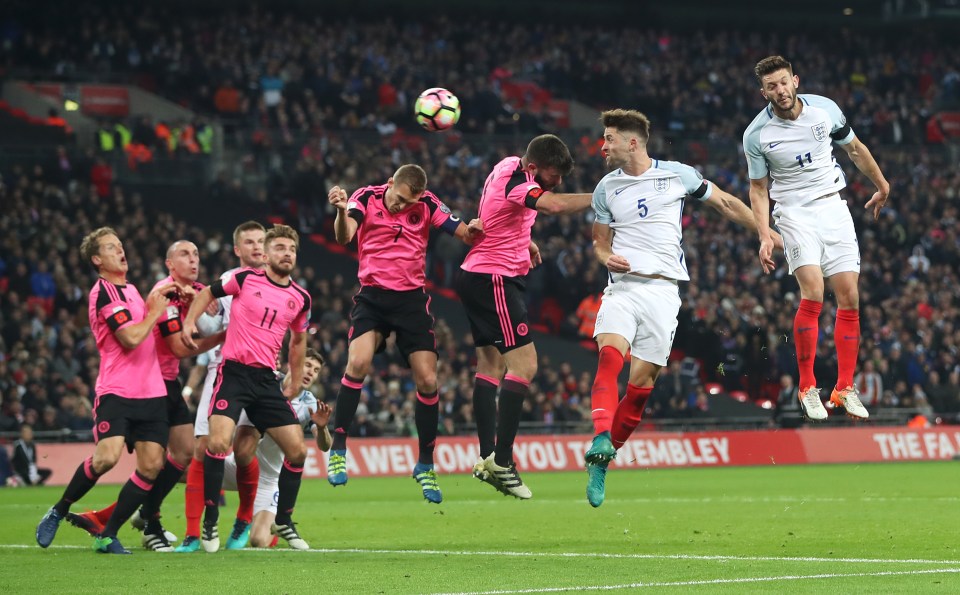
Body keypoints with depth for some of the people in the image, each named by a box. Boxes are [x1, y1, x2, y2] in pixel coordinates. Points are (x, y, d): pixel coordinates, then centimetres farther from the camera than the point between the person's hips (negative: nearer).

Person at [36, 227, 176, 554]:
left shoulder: (129, 289, 18)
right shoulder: (104, 292, -9)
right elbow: (131, 338, -17)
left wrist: (154, 302, 15)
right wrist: (154, 312, -3)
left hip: (151, 392, 8)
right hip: (117, 391, -8)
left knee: (151, 466, -4)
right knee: (106, 457, -22)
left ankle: (107, 536, 4)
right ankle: (58, 512, 2)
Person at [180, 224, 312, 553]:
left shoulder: (300, 298, 9)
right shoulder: (245, 278, -1)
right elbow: (208, 293, 13)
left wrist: (295, 385, 23)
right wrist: (189, 322, -3)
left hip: (266, 379, 4)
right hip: (234, 373, -4)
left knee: (297, 450, 0)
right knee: (218, 442, -22)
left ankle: (283, 521, 19)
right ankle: (210, 522, -8)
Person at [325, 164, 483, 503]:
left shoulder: (426, 205, -1)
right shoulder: (366, 198, -7)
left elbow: (463, 233, -2)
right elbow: (344, 237, -23)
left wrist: (472, 230, -26)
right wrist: (342, 212, -45)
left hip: (412, 300, 2)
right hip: (373, 297, -2)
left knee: (427, 381, -3)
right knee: (358, 362, -25)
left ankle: (425, 465, 13)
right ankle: (338, 450, -15)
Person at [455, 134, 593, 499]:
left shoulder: (510, 166, 8)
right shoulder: (515, 183, -23)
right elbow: (554, 205, -43)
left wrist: (523, 241, 21)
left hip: (477, 276, 11)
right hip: (495, 280, -11)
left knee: (492, 364, 12)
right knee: (524, 364, -14)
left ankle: (487, 458, 13)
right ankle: (501, 460, -18)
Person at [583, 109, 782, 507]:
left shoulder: (677, 175, 3)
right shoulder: (606, 189, 11)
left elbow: (726, 204, 14)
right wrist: (607, 257, -3)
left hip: (662, 289, -1)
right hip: (622, 286, 2)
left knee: (642, 382, -6)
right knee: (609, 357, -26)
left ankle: (601, 463, 3)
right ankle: (601, 440, -41)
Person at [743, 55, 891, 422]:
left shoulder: (825, 109, -4)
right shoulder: (756, 134, -9)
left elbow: (855, 149, 13)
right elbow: (759, 188, 1)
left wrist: (882, 186, 24)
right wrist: (764, 237, -9)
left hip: (833, 208, 3)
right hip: (794, 212, -3)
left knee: (849, 298, -3)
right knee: (813, 292, -21)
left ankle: (845, 389, 6)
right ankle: (807, 388, -11)